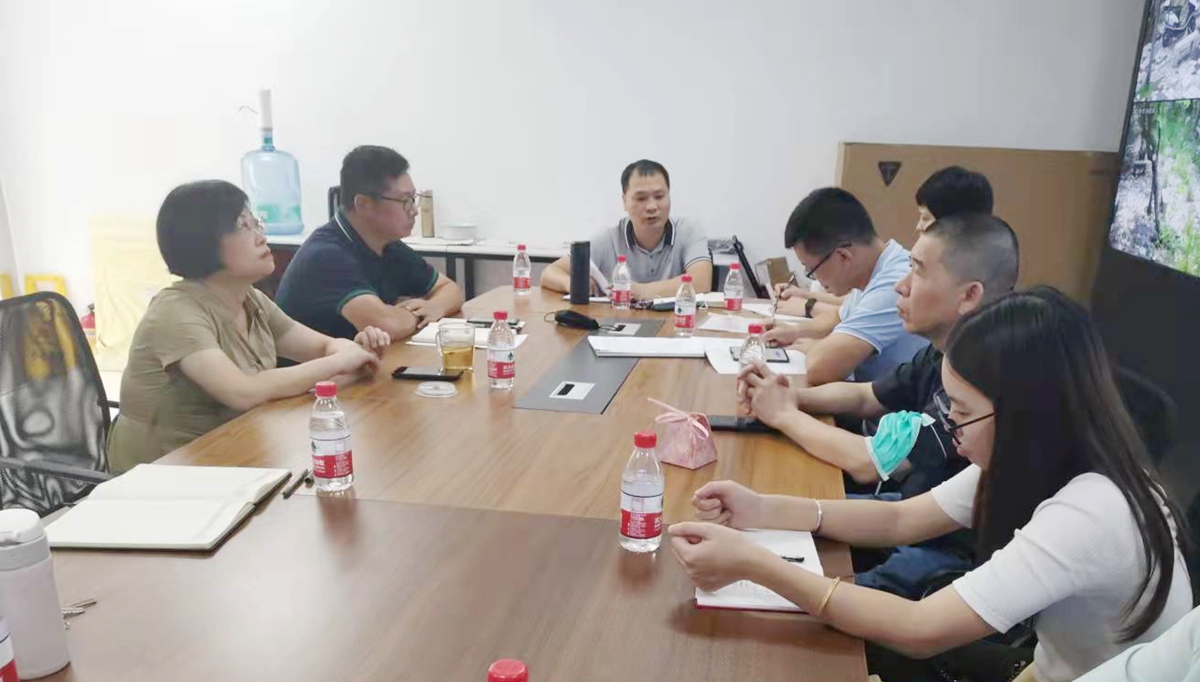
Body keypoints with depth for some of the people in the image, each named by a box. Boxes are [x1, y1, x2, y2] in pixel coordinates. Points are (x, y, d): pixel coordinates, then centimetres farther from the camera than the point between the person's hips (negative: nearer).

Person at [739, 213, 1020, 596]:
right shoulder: (946, 354, 0)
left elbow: (867, 464, -27)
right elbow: (864, 398, 13)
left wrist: (783, 415, -10)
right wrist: (789, 395, -6)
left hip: (945, 555, -8)